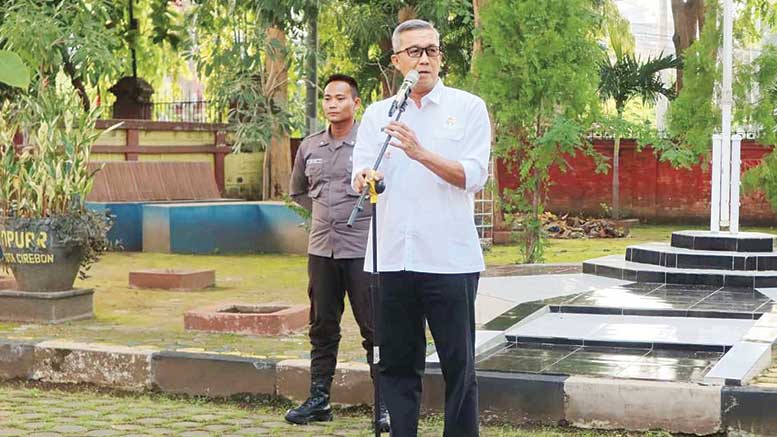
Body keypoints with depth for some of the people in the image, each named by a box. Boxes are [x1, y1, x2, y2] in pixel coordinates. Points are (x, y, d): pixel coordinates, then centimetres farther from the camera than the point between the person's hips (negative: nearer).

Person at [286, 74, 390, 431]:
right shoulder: (309, 147, 10)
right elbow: (297, 190, 25)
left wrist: (364, 214, -4)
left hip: (362, 250, -5)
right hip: (321, 250, 5)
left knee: (374, 329, -2)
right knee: (322, 328, 12)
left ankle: (386, 404, 5)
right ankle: (318, 400, 21)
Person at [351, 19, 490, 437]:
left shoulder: (468, 108, 4)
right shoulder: (377, 113, 13)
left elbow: (474, 176, -7)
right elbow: (362, 176, 2)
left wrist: (421, 153, -20)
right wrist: (366, 178, -21)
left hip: (450, 260, -3)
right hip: (391, 258, 3)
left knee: (458, 366, 2)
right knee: (397, 365, 8)